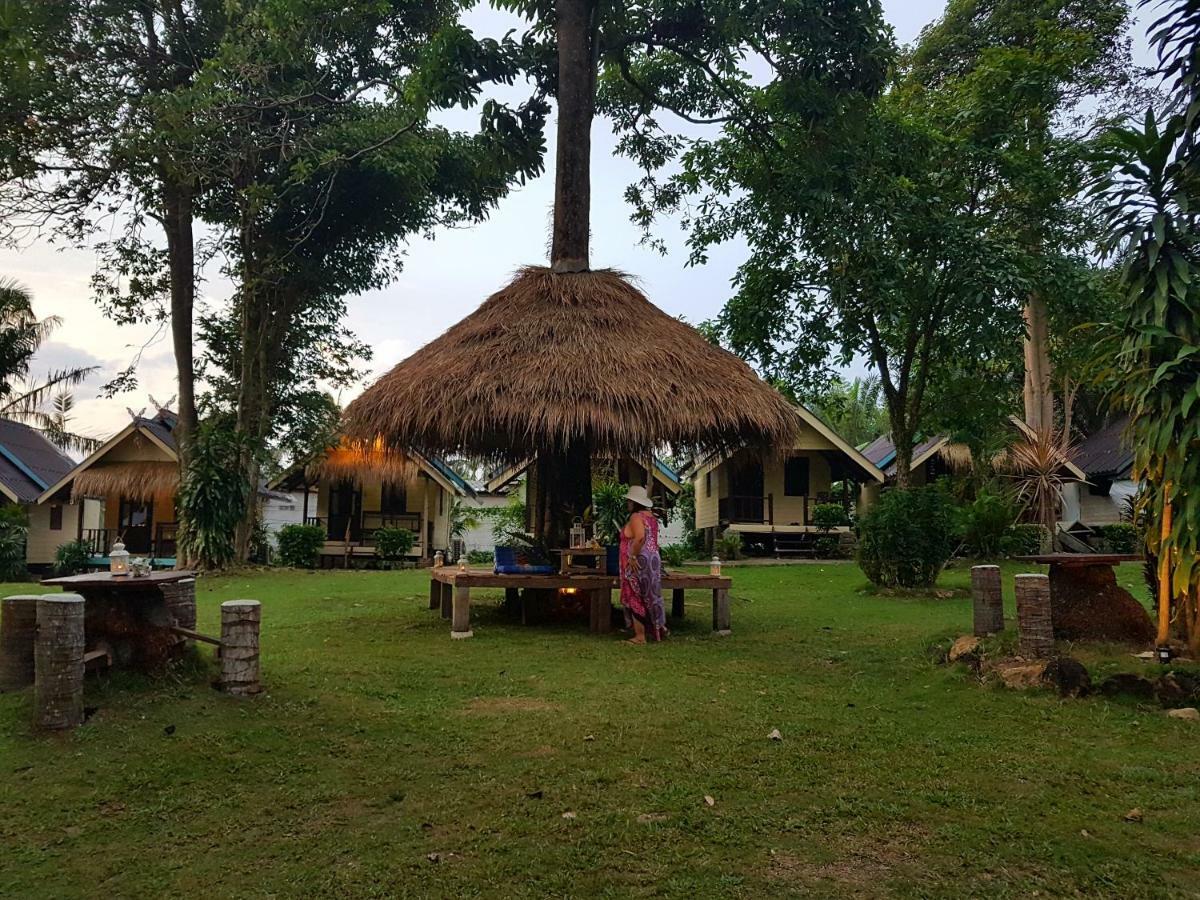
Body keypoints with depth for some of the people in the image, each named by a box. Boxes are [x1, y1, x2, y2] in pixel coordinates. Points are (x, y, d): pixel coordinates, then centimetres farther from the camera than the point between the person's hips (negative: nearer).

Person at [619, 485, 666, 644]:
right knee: (649, 596, 16)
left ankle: (640, 636, -2)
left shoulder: (636, 516, -14)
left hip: (638, 562, -9)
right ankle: (659, 627, 20)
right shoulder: (650, 516, 14)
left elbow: (639, 538, -29)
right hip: (652, 560, 9)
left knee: (636, 597, -4)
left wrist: (633, 556, -23)